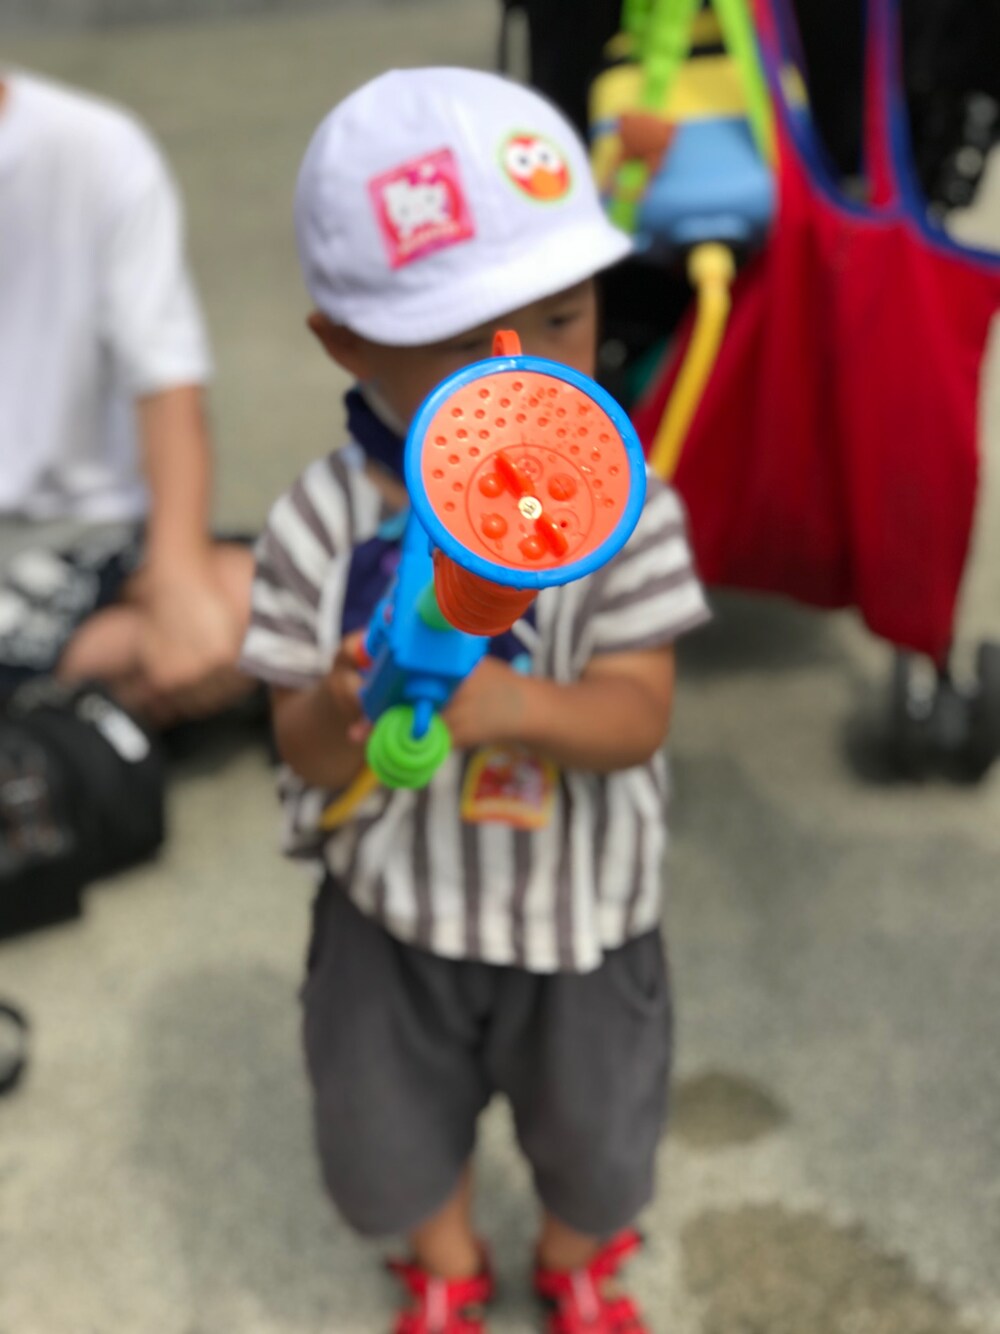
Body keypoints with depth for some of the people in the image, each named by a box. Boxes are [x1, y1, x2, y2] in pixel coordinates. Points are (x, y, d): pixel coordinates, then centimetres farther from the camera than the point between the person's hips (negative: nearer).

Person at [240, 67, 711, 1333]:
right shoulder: (323, 524, -20)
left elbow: (637, 714, -22)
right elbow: (301, 753, -15)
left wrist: (508, 702, -42)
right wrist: (341, 713, -40)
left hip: (577, 909, 0)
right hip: (391, 906, 1)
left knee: (597, 1141, 23)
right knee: (384, 1139, 23)